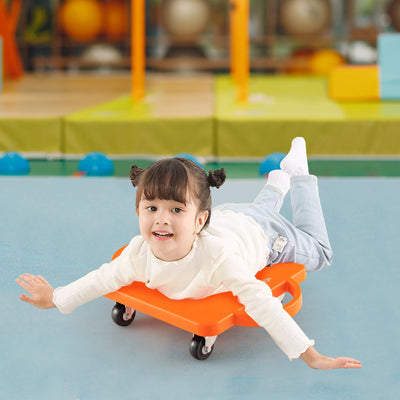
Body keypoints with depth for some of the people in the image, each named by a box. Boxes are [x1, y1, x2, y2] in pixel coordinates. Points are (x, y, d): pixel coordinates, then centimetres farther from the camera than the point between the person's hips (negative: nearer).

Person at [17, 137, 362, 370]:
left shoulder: (216, 256, -52)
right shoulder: (139, 254, -38)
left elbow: (262, 304, -53)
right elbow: (105, 278, -19)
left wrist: (310, 356, -55)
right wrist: (56, 298, -11)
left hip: (262, 234, -4)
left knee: (318, 253, 27)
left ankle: (299, 178, 39)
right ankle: (277, 184, 61)